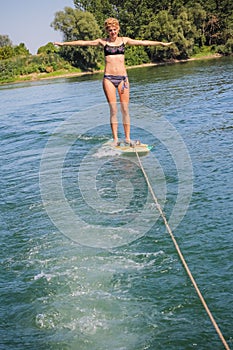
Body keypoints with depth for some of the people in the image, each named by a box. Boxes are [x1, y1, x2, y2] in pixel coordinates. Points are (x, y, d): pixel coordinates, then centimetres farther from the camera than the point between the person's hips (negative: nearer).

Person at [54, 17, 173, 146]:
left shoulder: (124, 40, 8)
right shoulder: (103, 42, 5)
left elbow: (143, 42, 10)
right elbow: (83, 42, 4)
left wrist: (161, 43, 10)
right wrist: (64, 43, 3)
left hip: (122, 77, 1)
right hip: (109, 78, -1)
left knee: (125, 109, -1)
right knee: (113, 110, -2)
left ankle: (127, 138, 5)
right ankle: (115, 139, 2)